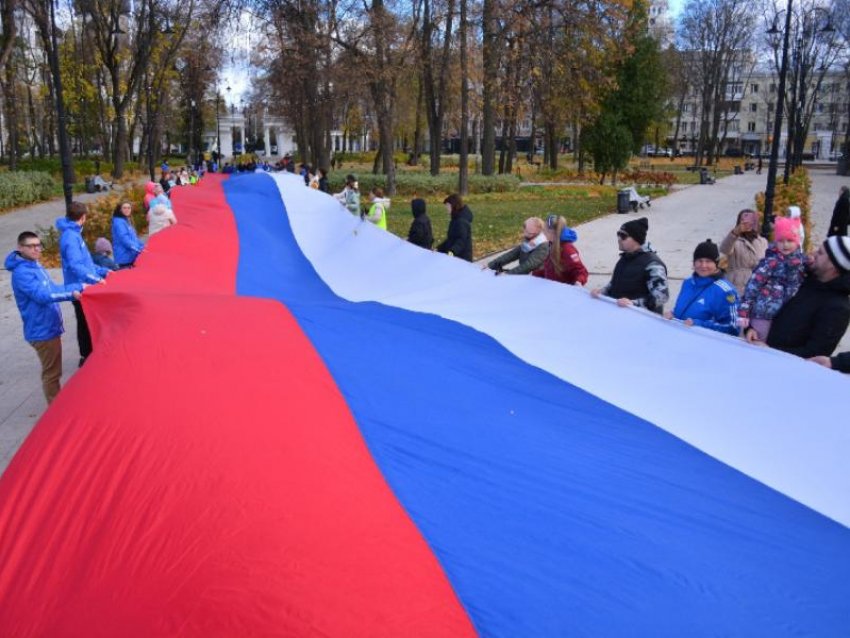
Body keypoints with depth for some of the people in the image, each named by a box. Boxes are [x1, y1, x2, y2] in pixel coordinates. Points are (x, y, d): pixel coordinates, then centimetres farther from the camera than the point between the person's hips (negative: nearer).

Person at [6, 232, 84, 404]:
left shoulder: (36, 266, 10)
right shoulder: (21, 272, -19)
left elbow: (52, 289, 16)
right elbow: (42, 295, -29)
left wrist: (78, 287, 2)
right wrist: (71, 293, -29)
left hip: (50, 327, 10)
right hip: (42, 331, -9)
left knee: (53, 371, 20)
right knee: (51, 373, 0)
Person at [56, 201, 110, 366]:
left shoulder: (72, 233, 12)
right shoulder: (71, 236, -19)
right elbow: (76, 266, -29)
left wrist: (103, 271, 19)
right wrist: (96, 278, -31)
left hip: (83, 286, 10)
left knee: (87, 322, 19)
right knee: (85, 324, 1)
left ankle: (88, 355, 32)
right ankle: (87, 357, 13)